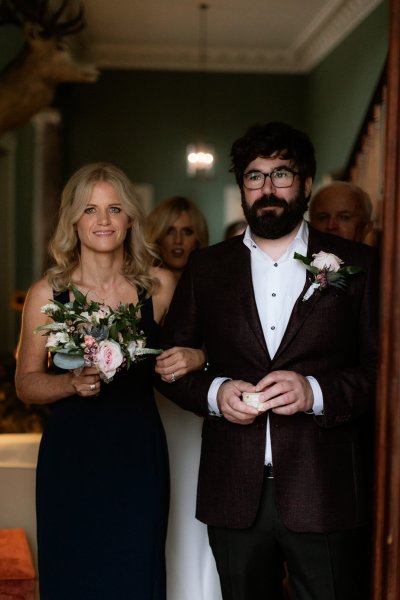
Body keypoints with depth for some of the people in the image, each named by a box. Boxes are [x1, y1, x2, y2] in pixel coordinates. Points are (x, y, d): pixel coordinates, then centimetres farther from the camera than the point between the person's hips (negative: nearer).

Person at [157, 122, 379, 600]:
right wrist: (214, 393, -9)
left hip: (323, 493, -2)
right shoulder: (206, 269, 9)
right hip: (234, 495, 2)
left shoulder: (357, 264, 2)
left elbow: (383, 366, -2)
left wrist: (316, 391, -18)